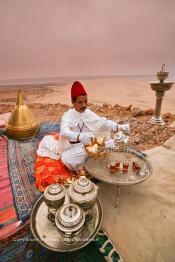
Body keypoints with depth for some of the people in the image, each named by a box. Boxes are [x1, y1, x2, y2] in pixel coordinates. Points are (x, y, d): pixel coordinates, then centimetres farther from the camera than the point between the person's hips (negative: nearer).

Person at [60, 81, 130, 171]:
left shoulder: (88, 112, 1)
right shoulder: (67, 115, -14)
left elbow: (103, 122, -2)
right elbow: (64, 132, -32)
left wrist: (119, 127, -18)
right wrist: (80, 136, -52)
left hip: (89, 144, 4)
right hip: (74, 147, -4)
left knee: (110, 144, -11)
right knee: (66, 159, -34)